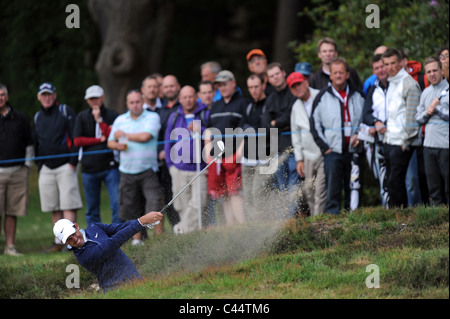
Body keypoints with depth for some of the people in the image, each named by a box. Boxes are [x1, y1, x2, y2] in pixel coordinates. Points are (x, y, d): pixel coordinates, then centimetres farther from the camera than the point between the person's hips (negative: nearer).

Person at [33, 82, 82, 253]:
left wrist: (73, 162, -11)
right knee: (54, 207, 6)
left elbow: (76, 137, -6)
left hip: (65, 166, -5)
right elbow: (35, 143, 23)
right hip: (46, 169, 5)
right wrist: (39, 165, 14)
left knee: (68, 206, -11)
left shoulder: (66, 111, 0)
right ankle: (58, 242, 11)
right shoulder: (38, 117, 16)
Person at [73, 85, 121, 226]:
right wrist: (100, 140, -3)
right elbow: (77, 141, 1)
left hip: (110, 166, -2)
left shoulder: (112, 115, 5)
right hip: (89, 168, 2)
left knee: (117, 204, -10)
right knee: (92, 209, 4)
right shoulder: (82, 117, 11)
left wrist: (99, 120, -10)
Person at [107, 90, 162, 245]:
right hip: (127, 170, 4)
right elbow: (110, 142, 17)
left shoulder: (152, 117, -1)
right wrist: (118, 145, -7)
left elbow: (145, 136, -15)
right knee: (131, 208, 7)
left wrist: (124, 135, -2)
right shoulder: (120, 120, 13)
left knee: (154, 203, -15)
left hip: (148, 170, -4)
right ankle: (136, 239, 18)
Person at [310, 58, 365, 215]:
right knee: (333, 189, -11)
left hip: (354, 151, 2)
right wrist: (325, 147, -1)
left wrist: (360, 135, -1)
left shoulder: (358, 96, 10)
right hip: (333, 151, -2)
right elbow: (315, 124, 7)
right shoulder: (322, 97, 5)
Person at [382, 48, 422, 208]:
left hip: (402, 143, -8)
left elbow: (411, 115, -14)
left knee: (395, 182, -10)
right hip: (389, 141, 8)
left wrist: (406, 141, -15)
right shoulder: (391, 83, 17)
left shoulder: (408, 84, -10)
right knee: (392, 182, 9)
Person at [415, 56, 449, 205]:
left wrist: (438, 108, -11)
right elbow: (418, 118, 18)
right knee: (434, 187, 8)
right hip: (429, 145, 6)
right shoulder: (425, 93, 16)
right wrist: (426, 113, -1)